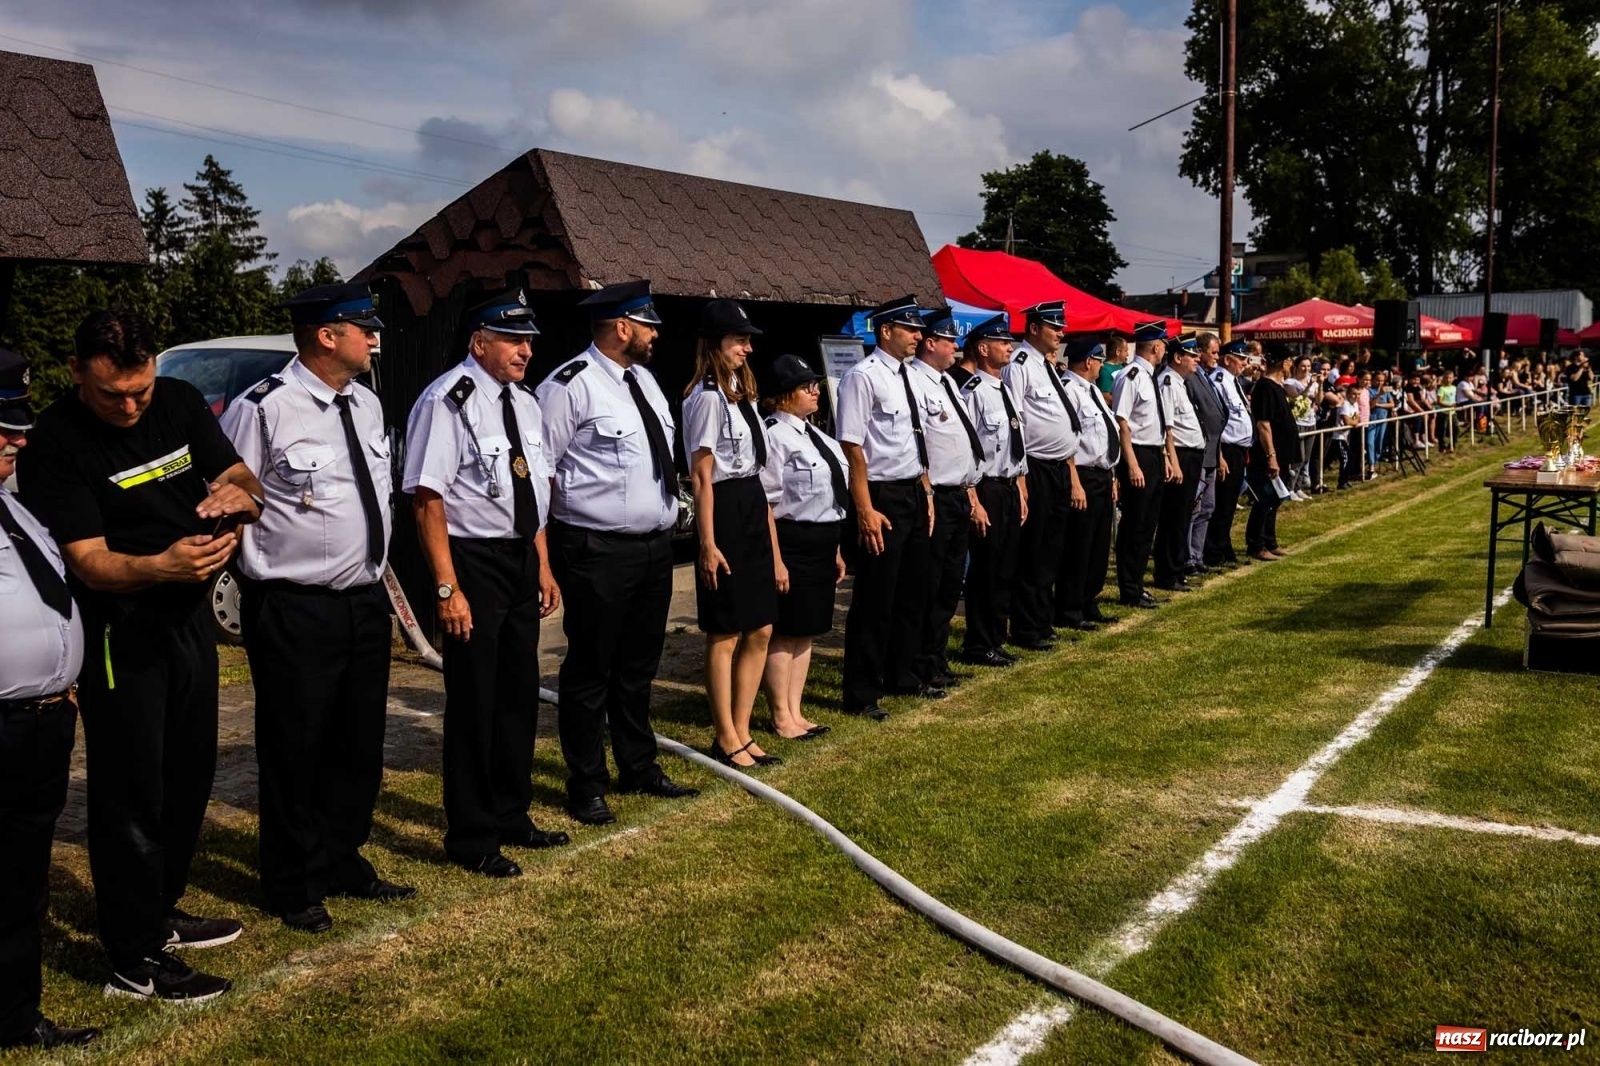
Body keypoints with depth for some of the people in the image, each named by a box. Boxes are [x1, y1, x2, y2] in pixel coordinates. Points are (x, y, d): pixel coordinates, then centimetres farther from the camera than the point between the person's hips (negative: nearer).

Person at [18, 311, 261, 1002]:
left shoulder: (181, 403, -1)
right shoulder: (54, 444, -17)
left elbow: (242, 478, 3)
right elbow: (89, 562, -20)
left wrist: (237, 493, -22)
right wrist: (161, 565, -40)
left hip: (190, 614, 6)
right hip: (118, 629, -6)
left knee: (189, 773, 16)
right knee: (130, 790, -1)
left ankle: (160, 911, 34)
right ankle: (136, 961, 9)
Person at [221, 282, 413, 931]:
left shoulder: (367, 404, 8)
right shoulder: (263, 410, -16)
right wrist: (259, 578, -9)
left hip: (367, 601, 7)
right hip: (293, 611, -7)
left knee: (359, 743, 17)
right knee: (294, 750, 6)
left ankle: (342, 862, 36)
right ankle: (293, 887, 24)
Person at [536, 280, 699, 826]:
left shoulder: (643, 378, 13)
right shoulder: (571, 385, -14)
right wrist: (544, 553, -13)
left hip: (655, 545, 8)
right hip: (599, 551, -8)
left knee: (639, 665, 19)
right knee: (590, 669, 3)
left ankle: (639, 766, 34)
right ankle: (587, 785, 16)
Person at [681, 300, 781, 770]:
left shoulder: (742, 392, 15)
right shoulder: (707, 397, -12)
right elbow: (701, 476, -14)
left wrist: (773, 548, 17)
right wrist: (708, 543, -19)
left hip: (753, 512, 9)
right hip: (725, 515, -9)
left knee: (760, 631, 11)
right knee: (725, 635, 1)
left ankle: (741, 732, 22)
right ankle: (725, 739, 13)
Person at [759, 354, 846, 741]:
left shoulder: (814, 435, 14)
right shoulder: (775, 436, -14)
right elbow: (766, 503, -17)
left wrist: (835, 549, 20)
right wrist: (775, 559, -20)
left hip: (821, 542, 9)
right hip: (792, 542, -9)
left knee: (806, 630, 15)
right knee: (785, 631, 2)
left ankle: (796, 711, 26)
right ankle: (781, 716, 14)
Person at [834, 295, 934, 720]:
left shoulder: (907, 376, 12)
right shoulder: (863, 377, -14)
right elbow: (853, 447, -18)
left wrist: (926, 493, 16)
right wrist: (866, 510, -21)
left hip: (914, 494, 9)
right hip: (883, 497, -9)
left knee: (912, 592, 17)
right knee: (875, 598, -2)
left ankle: (901, 674, 33)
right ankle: (862, 695, 9)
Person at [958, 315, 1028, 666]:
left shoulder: (1006, 391, 14)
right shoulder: (974, 392, -14)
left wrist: (1021, 492, 16)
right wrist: (974, 503, -19)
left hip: (1010, 489, 8)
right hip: (987, 490, -8)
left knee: (1005, 569, 13)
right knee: (984, 569, 0)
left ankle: (995, 640, 23)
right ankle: (978, 646, 11)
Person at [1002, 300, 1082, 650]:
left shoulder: (1049, 366, 17)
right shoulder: (1019, 364, -12)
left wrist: (1072, 475, 20)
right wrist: (1019, 477, -21)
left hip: (1059, 468, 9)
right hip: (1035, 469, -9)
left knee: (1052, 550, 15)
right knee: (1031, 552, -1)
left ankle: (1045, 622, 25)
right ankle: (1026, 631, 8)